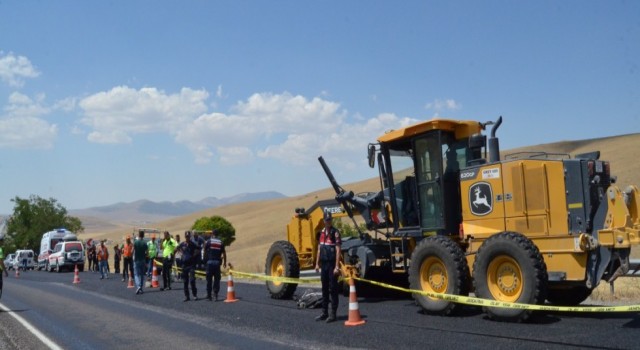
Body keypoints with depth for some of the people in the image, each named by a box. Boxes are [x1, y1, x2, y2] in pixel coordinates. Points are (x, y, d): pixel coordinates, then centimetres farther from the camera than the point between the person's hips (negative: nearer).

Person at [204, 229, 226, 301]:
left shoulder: (208, 241, -1)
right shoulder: (221, 242, 5)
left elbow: (205, 252, 1)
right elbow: (224, 253, 6)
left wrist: (204, 259, 15)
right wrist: (224, 262, 17)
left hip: (210, 262, -1)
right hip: (217, 262, 1)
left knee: (209, 280, 7)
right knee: (217, 279, 7)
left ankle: (209, 296, 12)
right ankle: (215, 294, -4)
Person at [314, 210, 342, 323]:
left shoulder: (335, 232, -8)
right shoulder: (321, 232, 13)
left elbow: (338, 250, -13)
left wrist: (337, 266, -18)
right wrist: (317, 264, 14)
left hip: (332, 265, -7)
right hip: (323, 264, 7)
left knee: (333, 289, -2)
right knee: (324, 289, 11)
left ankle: (333, 314, 3)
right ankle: (324, 313, 19)